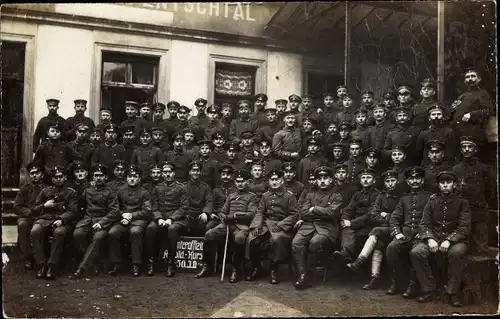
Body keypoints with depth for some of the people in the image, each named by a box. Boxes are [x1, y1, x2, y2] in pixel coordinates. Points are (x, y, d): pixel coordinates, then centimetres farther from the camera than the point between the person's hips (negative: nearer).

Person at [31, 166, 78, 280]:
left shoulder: (71, 192, 15)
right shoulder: (45, 191, 24)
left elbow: (72, 211, 3)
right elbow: (35, 210, 22)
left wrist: (61, 219, -16)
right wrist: (44, 206, 0)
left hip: (62, 221, -2)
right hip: (44, 219, 2)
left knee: (59, 232, -37)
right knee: (35, 231, -32)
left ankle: (51, 266, -30)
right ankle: (41, 265, -24)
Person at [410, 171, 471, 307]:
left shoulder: (462, 203, 4)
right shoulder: (432, 202, 11)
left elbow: (464, 227, -6)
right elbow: (424, 224, 4)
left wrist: (449, 241, -22)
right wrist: (430, 239, -17)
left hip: (454, 240, -2)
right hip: (434, 238, 2)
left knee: (457, 252, -37)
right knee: (416, 252, -25)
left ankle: (452, 293, -23)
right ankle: (428, 289, -13)